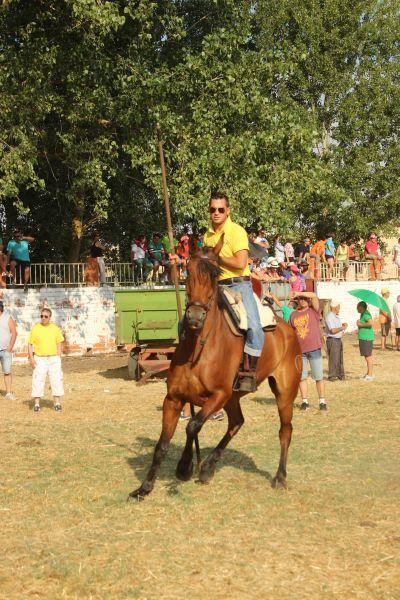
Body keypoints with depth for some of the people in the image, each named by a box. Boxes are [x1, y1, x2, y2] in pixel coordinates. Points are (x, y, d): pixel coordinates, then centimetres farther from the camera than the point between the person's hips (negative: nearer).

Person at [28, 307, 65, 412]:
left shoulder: (55, 328, 4)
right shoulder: (35, 328, 0)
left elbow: (59, 343, 9)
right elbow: (30, 344, 0)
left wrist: (58, 358, 1)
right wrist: (31, 358, -9)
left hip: (53, 358, 1)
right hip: (39, 359, -1)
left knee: (56, 380, 0)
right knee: (38, 381, -2)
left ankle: (57, 403, 8)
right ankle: (37, 403, 7)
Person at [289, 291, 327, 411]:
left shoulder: (313, 311, 2)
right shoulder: (293, 315, 11)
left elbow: (314, 296, -14)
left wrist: (299, 293, -13)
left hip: (314, 349, -3)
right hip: (300, 350, 3)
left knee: (318, 377, 0)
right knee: (302, 377, 6)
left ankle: (322, 401, 7)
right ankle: (304, 401, 14)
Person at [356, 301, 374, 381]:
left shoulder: (366, 314, -14)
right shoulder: (363, 314, 17)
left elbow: (370, 323, -28)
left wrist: (361, 324, -18)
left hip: (366, 338, -11)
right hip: (364, 338, 11)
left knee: (368, 356, -8)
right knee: (367, 356, 15)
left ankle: (370, 375, -6)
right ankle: (368, 373, 21)